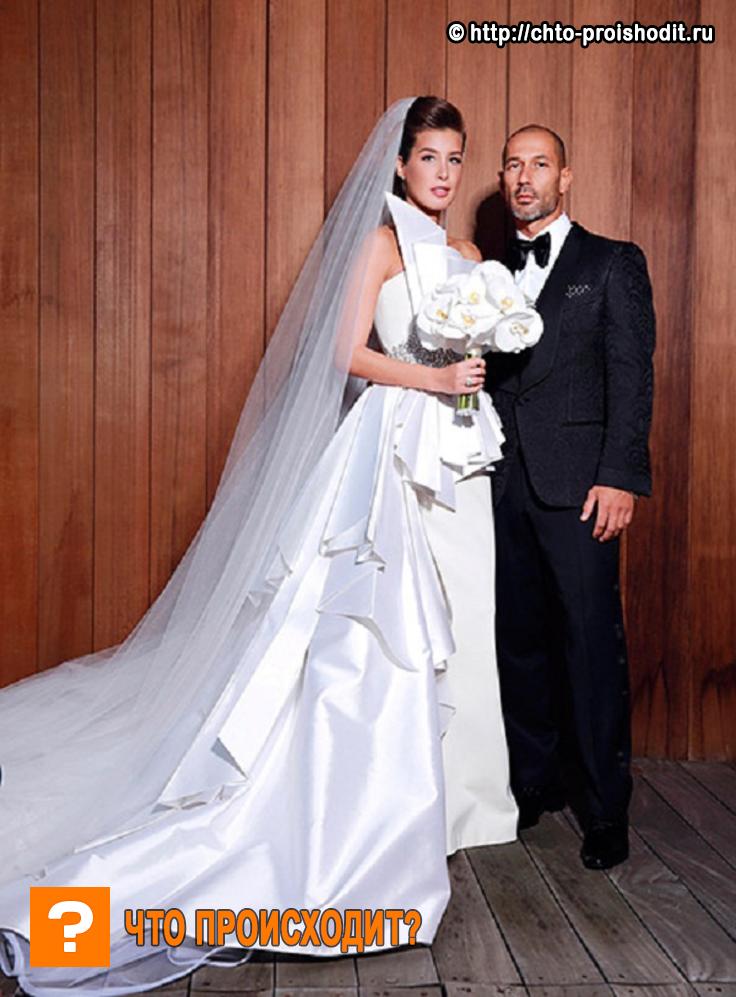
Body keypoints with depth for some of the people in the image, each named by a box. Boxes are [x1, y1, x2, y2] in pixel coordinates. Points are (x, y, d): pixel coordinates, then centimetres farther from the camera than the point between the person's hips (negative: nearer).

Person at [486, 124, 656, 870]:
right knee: (520, 639, 10)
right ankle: (533, 785, 24)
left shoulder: (613, 264, 5)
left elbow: (631, 376, -3)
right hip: (503, 483, 4)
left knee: (592, 643, -2)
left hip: (576, 482, -4)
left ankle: (606, 810, 9)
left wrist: (620, 476, -13)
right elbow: (480, 375, 14)